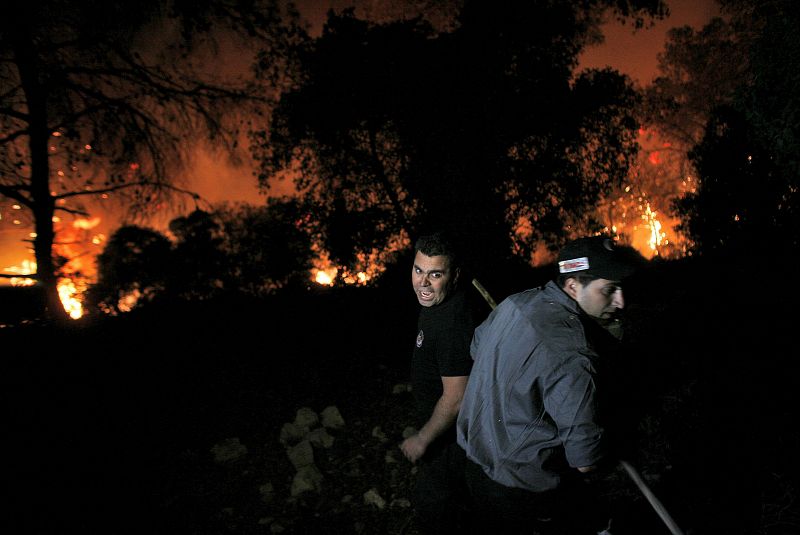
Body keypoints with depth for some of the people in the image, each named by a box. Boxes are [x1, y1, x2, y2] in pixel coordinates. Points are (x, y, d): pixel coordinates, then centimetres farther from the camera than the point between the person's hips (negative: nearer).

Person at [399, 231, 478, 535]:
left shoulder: (452, 323, -34)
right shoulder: (437, 303, -3)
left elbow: (455, 398, -29)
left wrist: (422, 440, -17)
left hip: (448, 438, -9)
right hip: (438, 423, 9)